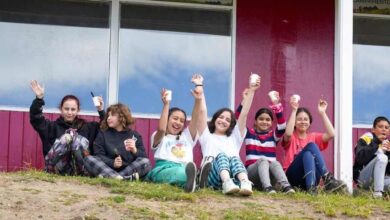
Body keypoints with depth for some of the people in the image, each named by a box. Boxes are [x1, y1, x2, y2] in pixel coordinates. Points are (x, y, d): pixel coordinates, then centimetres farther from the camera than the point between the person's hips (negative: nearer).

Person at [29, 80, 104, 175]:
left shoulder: (86, 127, 21)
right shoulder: (53, 126, 14)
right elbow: (36, 120, -2)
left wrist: (101, 111, 2)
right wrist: (39, 98, -16)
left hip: (78, 169, 2)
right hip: (56, 167, -1)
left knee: (76, 137, -18)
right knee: (70, 134, -17)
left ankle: (83, 170, -31)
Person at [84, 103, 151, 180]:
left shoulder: (134, 135, 13)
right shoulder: (103, 134, 13)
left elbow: (143, 158, 6)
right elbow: (98, 155, 1)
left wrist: (135, 151, -16)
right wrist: (112, 163, -17)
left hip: (129, 169, 0)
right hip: (108, 169, 0)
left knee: (146, 162, -25)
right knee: (89, 159, -24)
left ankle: (110, 177, -35)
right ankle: (124, 178, -42)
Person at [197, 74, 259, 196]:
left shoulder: (235, 137, 35)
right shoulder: (207, 136, 31)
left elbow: (244, 113, 26)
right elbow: (202, 112, 22)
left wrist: (251, 91, 20)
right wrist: (200, 87, 22)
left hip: (234, 175, 2)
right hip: (212, 174, -1)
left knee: (234, 158, -32)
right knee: (221, 155, -32)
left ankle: (245, 183, -63)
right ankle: (227, 183, -63)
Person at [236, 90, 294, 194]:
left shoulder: (273, 135, 15)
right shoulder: (249, 133, 13)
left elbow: (282, 125, -5)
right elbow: (238, 119, -1)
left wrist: (276, 104, -14)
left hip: (269, 173, 2)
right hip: (251, 172, -1)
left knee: (275, 163, -31)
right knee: (263, 160, -32)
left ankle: (286, 186, -55)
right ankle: (267, 187, -56)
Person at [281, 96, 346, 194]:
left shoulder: (313, 137, 17)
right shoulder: (291, 137, 9)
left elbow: (331, 134, -2)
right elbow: (288, 133, -18)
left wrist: (322, 112, -3)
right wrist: (294, 110, -16)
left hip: (310, 176, 3)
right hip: (293, 177, -3)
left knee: (308, 153, -30)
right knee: (310, 146, -26)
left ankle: (311, 185, -47)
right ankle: (327, 178, -41)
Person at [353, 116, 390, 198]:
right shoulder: (365, 139, -6)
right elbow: (360, 158, -26)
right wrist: (375, 142, -24)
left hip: (381, 179, 5)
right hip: (363, 179, -5)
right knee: (381, 157, -29)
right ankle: (377, 192, -31)